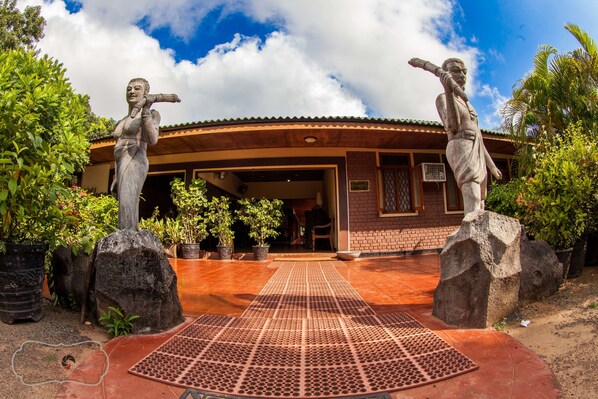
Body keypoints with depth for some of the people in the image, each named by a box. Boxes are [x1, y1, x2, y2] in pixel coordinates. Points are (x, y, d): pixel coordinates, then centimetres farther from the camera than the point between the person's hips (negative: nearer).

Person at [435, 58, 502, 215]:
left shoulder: (466, 103, 27)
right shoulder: (442, 98, 3)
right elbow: (452, 127, -16)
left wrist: (491, 165, 21)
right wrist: (448, 91, -23)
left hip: (477, 153, 8)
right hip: (461, 150, -8)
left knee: (479, 202, 0)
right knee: (472, 198, -26)